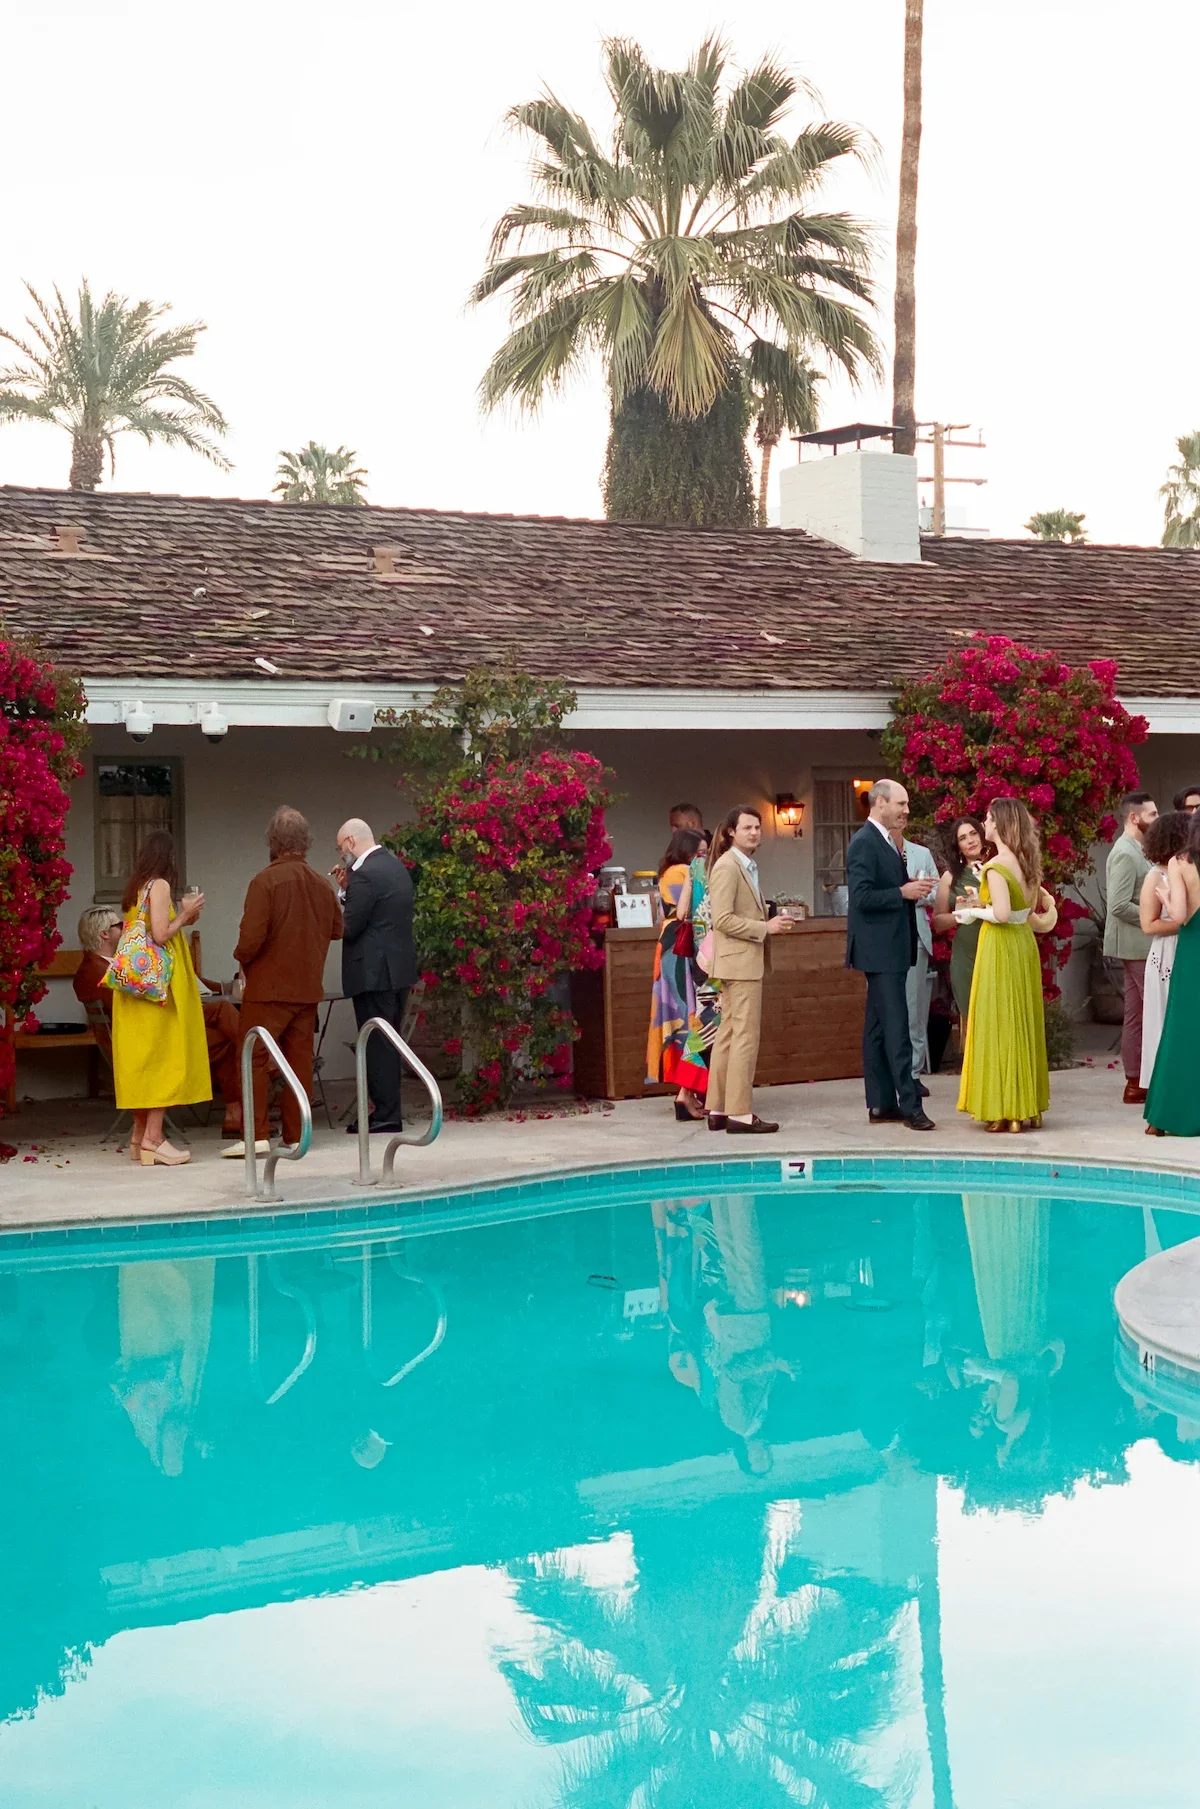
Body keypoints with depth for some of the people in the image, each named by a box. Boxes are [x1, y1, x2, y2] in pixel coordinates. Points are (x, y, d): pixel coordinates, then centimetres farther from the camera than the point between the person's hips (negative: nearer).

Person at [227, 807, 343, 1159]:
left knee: (255, 1058, -1)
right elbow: (337, 929, 16)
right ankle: (295, 1135, 11)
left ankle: (257, 1134, -7)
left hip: (269, 986, -5)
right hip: (308, 988, 5)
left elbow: (252, 936, -18)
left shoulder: (265, 881, -13)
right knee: (300, 1060, 9)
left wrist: (241, 957, 0)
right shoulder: (322, 884, 5)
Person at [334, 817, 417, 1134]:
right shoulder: (396, 866, 13)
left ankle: (385, 1114, 0)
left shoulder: (365, 874, -17)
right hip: (400, 968, 9)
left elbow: (349, 928, -18)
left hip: (373, 971, -9)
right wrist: (349, 887, 11)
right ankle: (388, 1110, 20)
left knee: (376, 1045, -3)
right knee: (389, 1043, 15)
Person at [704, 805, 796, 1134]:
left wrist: (769, 922, 12)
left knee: (728, 1034, 11)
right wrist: (765, 928, -19)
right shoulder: (727, 866, -13)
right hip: (739, 962, -10)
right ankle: (740, 1113, -7)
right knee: (745, 1037, -9)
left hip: (747, 962, 10)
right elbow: (723, 919, -20)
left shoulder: (748, 866, 17)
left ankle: (718, 1110, 16)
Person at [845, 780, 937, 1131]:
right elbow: (861, 897, -21)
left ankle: (881, 1104, 14)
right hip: (879, 948, -10)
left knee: (879, 1027, 11)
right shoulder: (864, 842, -13)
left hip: (891, 949, 10)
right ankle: (909, 1105, -9)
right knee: (896, 1027, -10)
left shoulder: (887, 842, 17)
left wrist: (913, 888, 4)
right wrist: (904, 892, -19)